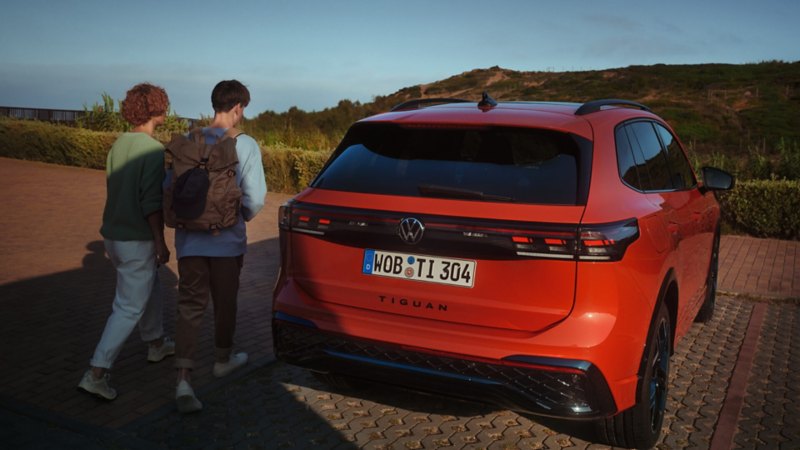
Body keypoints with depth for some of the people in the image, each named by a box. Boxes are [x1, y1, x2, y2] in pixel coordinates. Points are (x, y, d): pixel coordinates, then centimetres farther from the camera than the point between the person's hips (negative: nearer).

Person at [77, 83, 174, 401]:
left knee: (150, 287, 26)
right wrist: (160, 242, -15)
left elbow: (115, 190, 13)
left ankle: (156, 344, 42)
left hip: (114, 235, 9)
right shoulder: (154, 150, -18)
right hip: (138, 241, -9)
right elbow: (151, 201, -22)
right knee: (129, 308, -2)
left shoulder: (119, 144, 6)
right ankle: (96, 374, -2)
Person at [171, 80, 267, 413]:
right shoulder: (245, 145, -9)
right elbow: (255, 196, -12)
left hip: (190, 240, 3)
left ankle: (183, 379, -7)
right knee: (225, 302, 16)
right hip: (227, 239, -2)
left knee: (189, 306, 4)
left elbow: (169, 187, 4)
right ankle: (223, 359, 35)